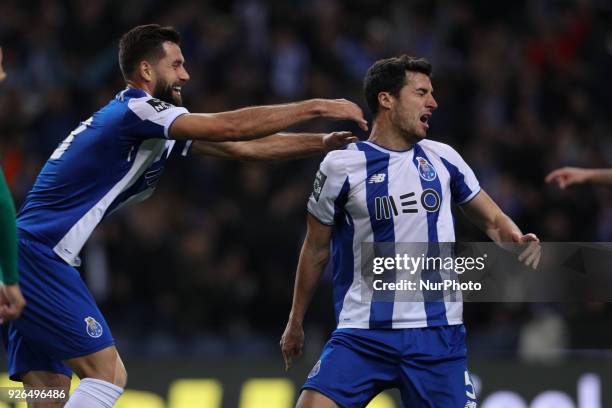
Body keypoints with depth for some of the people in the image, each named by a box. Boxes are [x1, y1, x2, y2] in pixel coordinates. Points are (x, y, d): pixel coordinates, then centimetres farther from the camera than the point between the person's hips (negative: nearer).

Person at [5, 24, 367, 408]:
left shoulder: (155, 125, 16)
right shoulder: (136, 109, -13)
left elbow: (243, 147, 15)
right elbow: (232, 127, -19)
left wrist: (323, 142, 7)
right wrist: (318, 107, -13)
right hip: (39, 256, -10)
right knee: (109, 375, -12)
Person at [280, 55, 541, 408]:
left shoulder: (442, 158, 8)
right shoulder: (341, 166, -1)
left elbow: (493, 220, 17)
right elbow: (316, 250, 10)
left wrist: (519, 241, -6)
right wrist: (295, 323, 16)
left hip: (437, 335, 2)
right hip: (362, 335, -2)